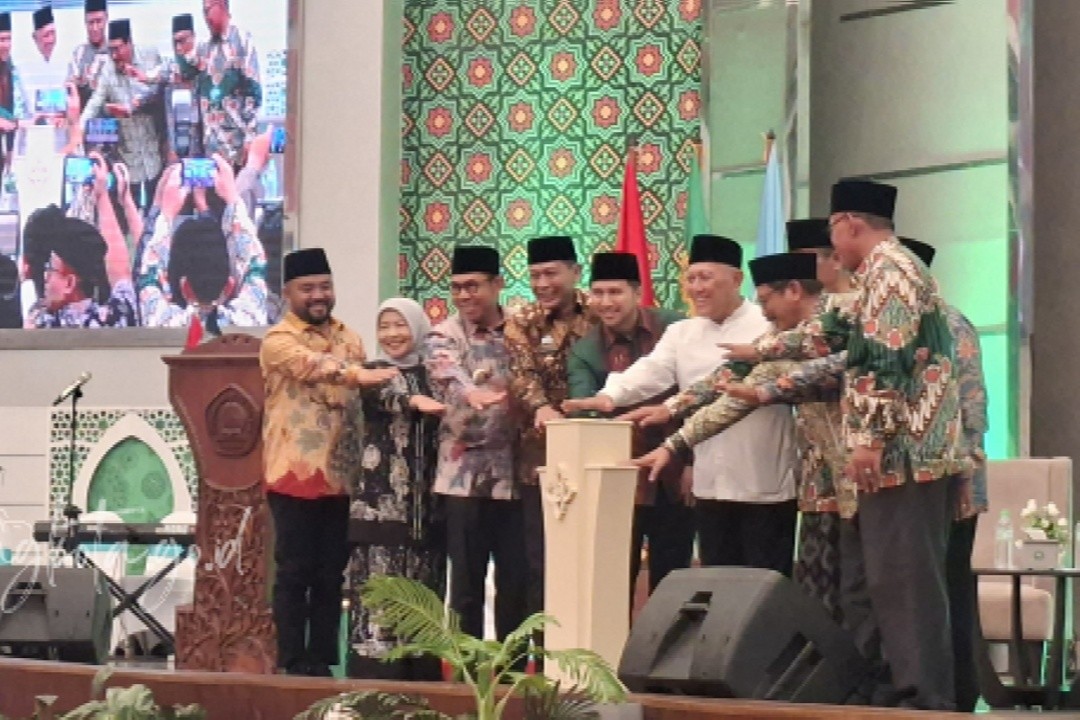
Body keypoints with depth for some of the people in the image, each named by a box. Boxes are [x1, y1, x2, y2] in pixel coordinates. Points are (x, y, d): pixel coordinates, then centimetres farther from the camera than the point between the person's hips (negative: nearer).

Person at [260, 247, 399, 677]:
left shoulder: (349, 339, 15)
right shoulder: (278, 340, -6)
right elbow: (313, 365, -28)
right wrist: (359, 374, -45)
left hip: (341, 475, 6)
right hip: (295, 474, -6)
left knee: (331, 574, 8)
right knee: (294, 572, -2)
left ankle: (322, 662, 14)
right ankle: (293, 664, 4)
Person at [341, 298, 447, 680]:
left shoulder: (431, 376, 15)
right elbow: (383, 397, -21)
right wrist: (415, 401, -41)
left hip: (425, 501, 4)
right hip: (381, 499, -3)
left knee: (424, 586, 4)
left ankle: (421, 671, 10)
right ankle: (376, 666, -6)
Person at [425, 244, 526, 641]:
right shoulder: (445, 335, -2)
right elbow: (449, 376, -23)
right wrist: (473, 395, -44)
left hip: (514, 471, 2)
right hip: (465, 472, -2)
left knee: (517, 578, 5)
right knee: (467, 579, 2)